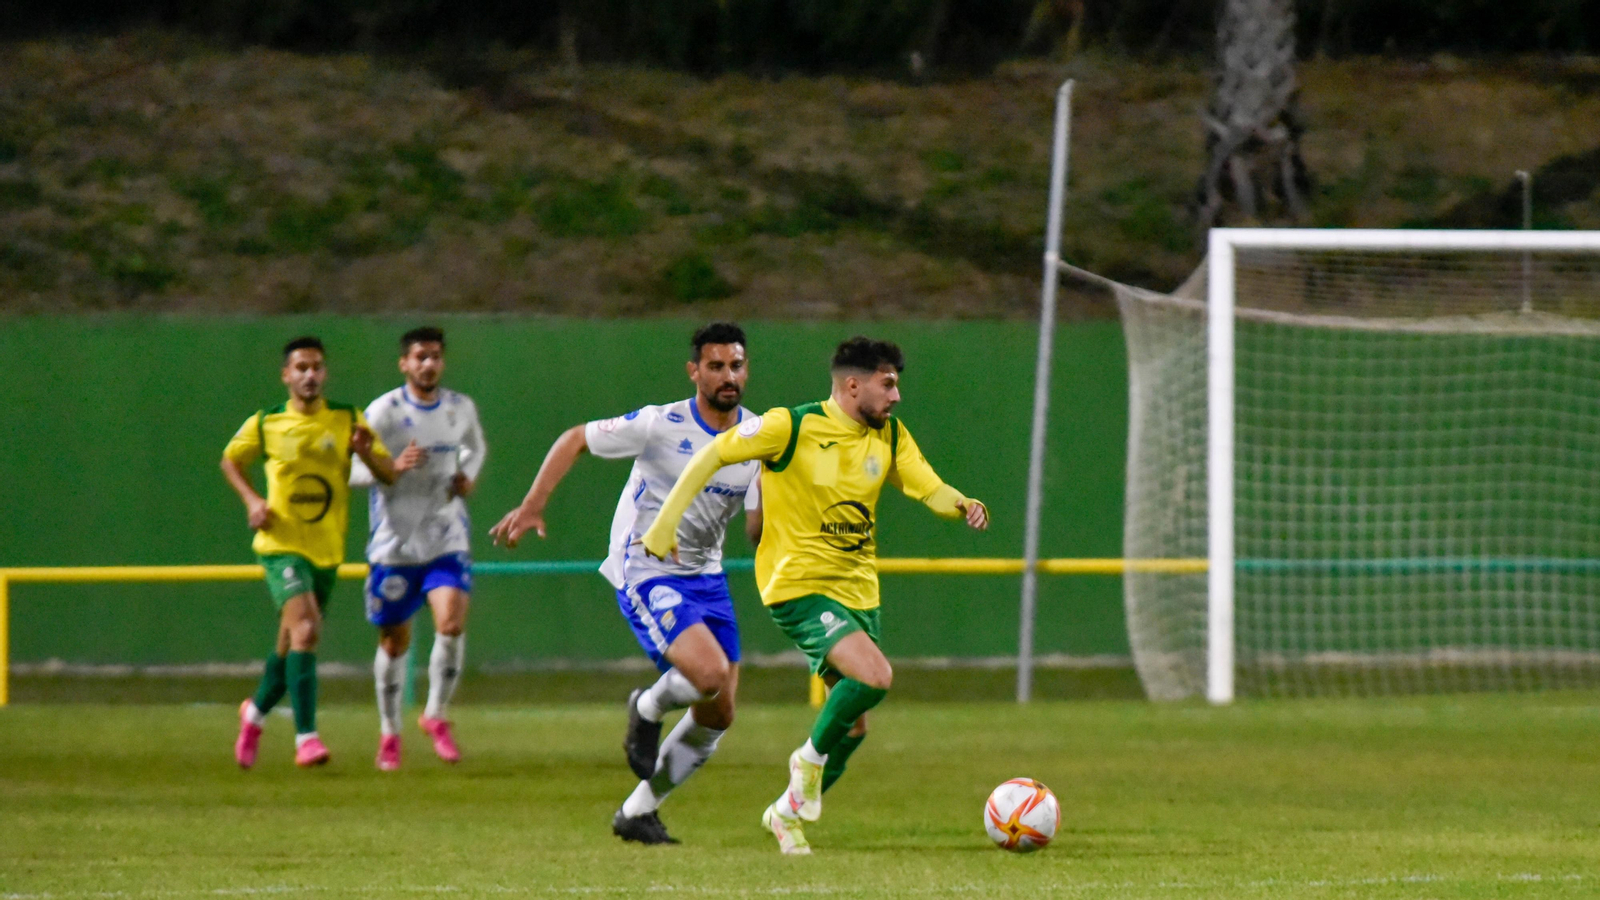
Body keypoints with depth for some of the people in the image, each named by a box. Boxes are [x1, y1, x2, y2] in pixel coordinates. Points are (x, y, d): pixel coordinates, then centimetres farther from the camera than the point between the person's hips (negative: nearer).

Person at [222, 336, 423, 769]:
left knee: (291, 645, 14)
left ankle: (256, 711, 43)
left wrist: (367, 452, -23)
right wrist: (251, 500, -1)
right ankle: (305, 737, -24)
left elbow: (389, 473, -1)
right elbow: (231, 460, 16)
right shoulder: (265, 424, -1)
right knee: (306, 628, -24)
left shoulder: (348, 420, 1)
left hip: (328, 551, 3)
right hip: (282, 545, -3)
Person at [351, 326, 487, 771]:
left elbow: (476, 447, 26)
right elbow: (349, 469, -7)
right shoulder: (384, 412, -7)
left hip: (447, 541, 2)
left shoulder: (461, 409, 4)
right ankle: (389, 732, 26)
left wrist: (468, 476, 4)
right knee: (394, 641, 6)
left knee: (452, 622, -19)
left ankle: (436, 715, 2)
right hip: (395, 544, -2)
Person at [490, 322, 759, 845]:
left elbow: (760, 526, 11)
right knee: (710, 674, -27)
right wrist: (532, 506, -11)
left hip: (706, 579, 6)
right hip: (646, 574, -6)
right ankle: (647, 710, 8)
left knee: (718, 715, 4)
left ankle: (637, 812, 21)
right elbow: (574, 440, -4)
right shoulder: (661, 426, -15)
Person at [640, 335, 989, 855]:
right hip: (798, 584, -7)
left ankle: (789, 811, 31)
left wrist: (963, 506, -26)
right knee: (874, 676, -26)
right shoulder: (791, 427, -13)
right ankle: (811, 759, -1)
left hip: (857, 591, 7)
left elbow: (930, 490, -3)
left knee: (854, 724, 9)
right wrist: (666, 521, -9)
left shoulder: (890, 438, 4)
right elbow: (713, 455, -7)